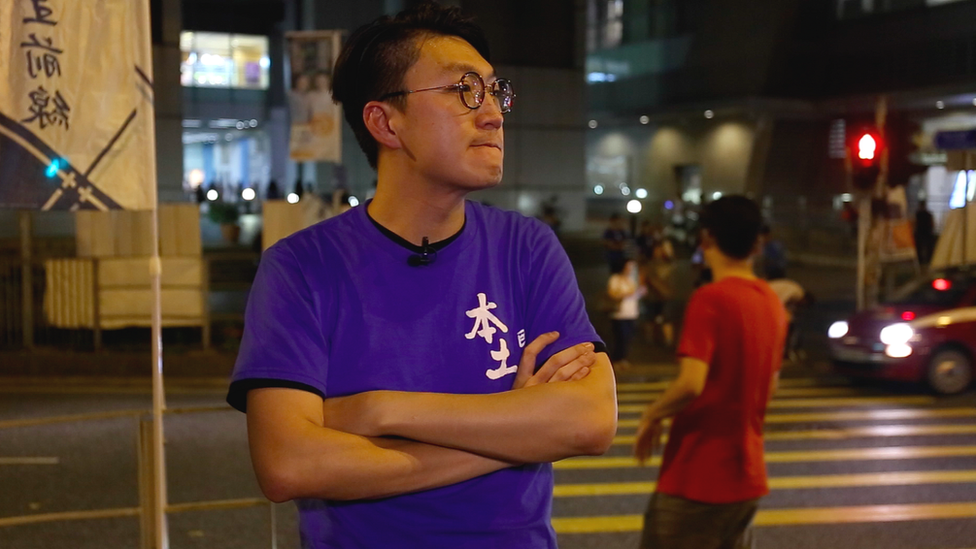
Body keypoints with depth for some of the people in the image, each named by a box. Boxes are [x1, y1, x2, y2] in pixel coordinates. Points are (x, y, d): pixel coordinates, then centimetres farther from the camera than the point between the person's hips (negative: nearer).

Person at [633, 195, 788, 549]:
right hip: (747, 477, 8)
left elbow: (691, 384, -27)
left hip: (697, 480, -7)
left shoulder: (710, 299, -17)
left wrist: (652, 416, -10)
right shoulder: (773, 304, 7)